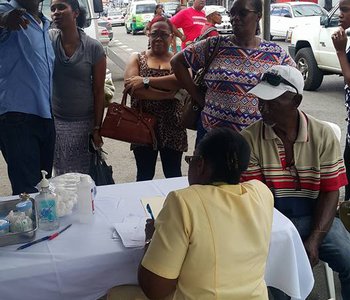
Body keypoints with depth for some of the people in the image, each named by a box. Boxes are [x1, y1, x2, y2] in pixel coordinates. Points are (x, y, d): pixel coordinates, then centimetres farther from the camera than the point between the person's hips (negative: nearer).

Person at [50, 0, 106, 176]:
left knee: (86, 174, 7)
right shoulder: (48, 40, -3)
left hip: (85, 122, -1)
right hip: (54, 121, 1)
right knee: (61, 175, 7)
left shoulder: (93, 48, -8)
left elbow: (99, 91, -4)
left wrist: (97, 128, -4)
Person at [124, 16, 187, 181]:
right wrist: (169, 94, -18)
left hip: (173, 126, 0)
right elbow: (131, 88, -15)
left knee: (173, 175, 12)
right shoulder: (137, 58, 3)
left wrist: (146, 81, -23)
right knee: (144, 176, 12)